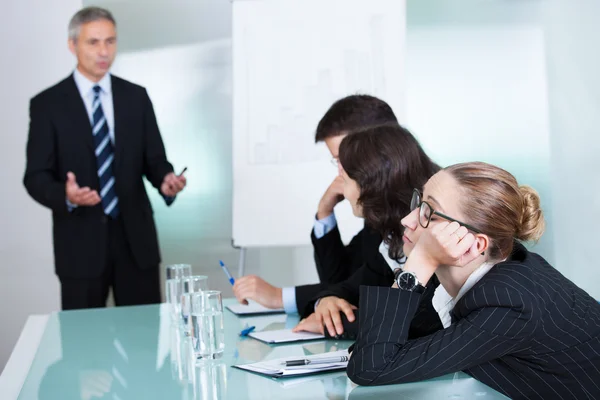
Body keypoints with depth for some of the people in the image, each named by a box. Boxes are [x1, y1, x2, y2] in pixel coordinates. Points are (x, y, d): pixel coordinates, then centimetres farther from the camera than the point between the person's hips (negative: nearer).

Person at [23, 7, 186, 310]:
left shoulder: (136, 97, 7)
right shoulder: (47, 104, -1)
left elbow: (154, 158, 8)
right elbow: (36, 176, -5)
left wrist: (165, 179, -15)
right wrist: (65, 195, -26)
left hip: (135, 237, 2)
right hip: (80, 241, -2)